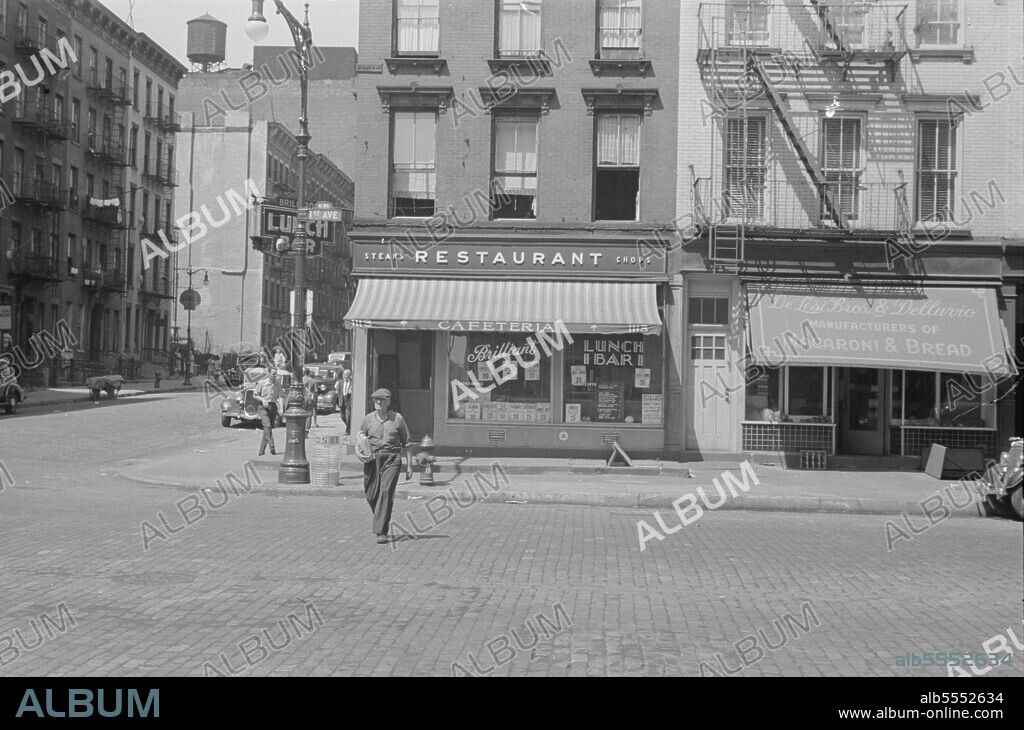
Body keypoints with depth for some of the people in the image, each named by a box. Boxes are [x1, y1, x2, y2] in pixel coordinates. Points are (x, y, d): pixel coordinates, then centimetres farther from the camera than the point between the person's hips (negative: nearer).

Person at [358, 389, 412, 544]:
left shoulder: (397, 418, 4)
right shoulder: (368, 419, 9)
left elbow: (406, 442, 9)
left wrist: (409, 464, 7)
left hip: (392, 459, -2)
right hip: (372, 459, 3)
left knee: (386, 492, -15)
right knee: (371, 495, 4)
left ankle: (381, 532, -13)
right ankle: (382, 519, 35)